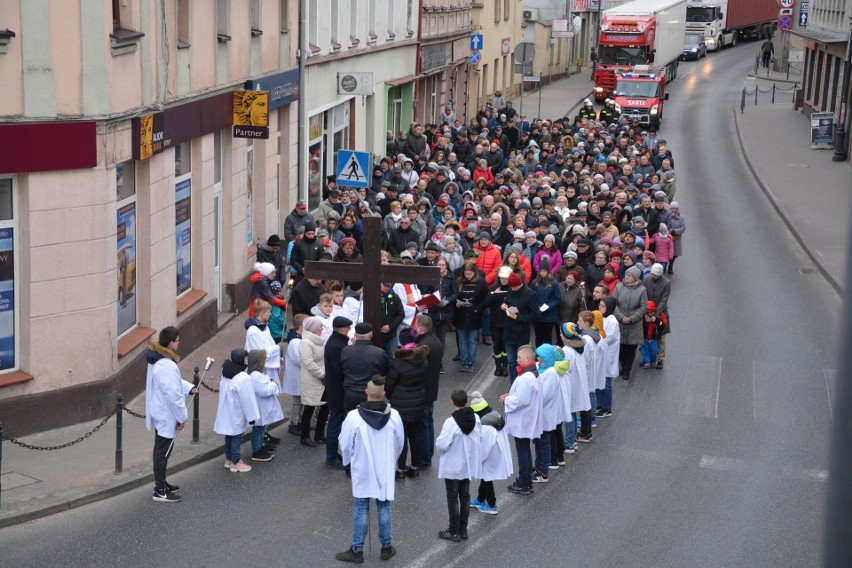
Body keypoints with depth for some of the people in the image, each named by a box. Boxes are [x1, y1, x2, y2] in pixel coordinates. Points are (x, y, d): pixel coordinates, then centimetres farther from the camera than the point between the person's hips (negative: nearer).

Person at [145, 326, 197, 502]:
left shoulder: (157, 359, 3)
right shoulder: (167, 366, -29)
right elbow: (173, 394, -27)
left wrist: (189, 388, 2)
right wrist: (182, 417, -17)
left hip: (159, 412, 10)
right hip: (166, 415, -10)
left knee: (161, 449, 21)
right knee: (163, 452, 0)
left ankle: (161, 483, 34)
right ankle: (160, 492, 9)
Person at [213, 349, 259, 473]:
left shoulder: (226, 374, 1)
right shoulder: (243, 378, -26)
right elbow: (247, 399, -21)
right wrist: (252, 417, -13)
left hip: (226, 411, 8)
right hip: (236, 414, -8)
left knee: (230, 435, 20)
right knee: (237, 437, 5)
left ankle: (229, 459, 32)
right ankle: (235, 463, 15)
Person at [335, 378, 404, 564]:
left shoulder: (354, 417, -20)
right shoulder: (393, 416, -13)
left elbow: (345, 444, -8)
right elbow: (399, 444, 2)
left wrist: (348, 461, 13)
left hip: (362, 470, -2)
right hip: (385, 471, 2)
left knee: (361, 510, 9)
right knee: (384, 508, 15)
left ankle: (357, 550, 17)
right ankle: (386, 547, 25)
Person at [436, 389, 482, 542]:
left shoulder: (451, 422, -26)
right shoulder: (475, 418, -8)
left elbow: (441, 445, -25)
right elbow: (480, 437, 4)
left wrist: (437, 443, -3)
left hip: (453, 467, -6)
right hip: (469, 465, 6)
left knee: (453, 498, 6)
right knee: (465, 496, 16)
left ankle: (454, 532, 12)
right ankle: (463, 530, 24)